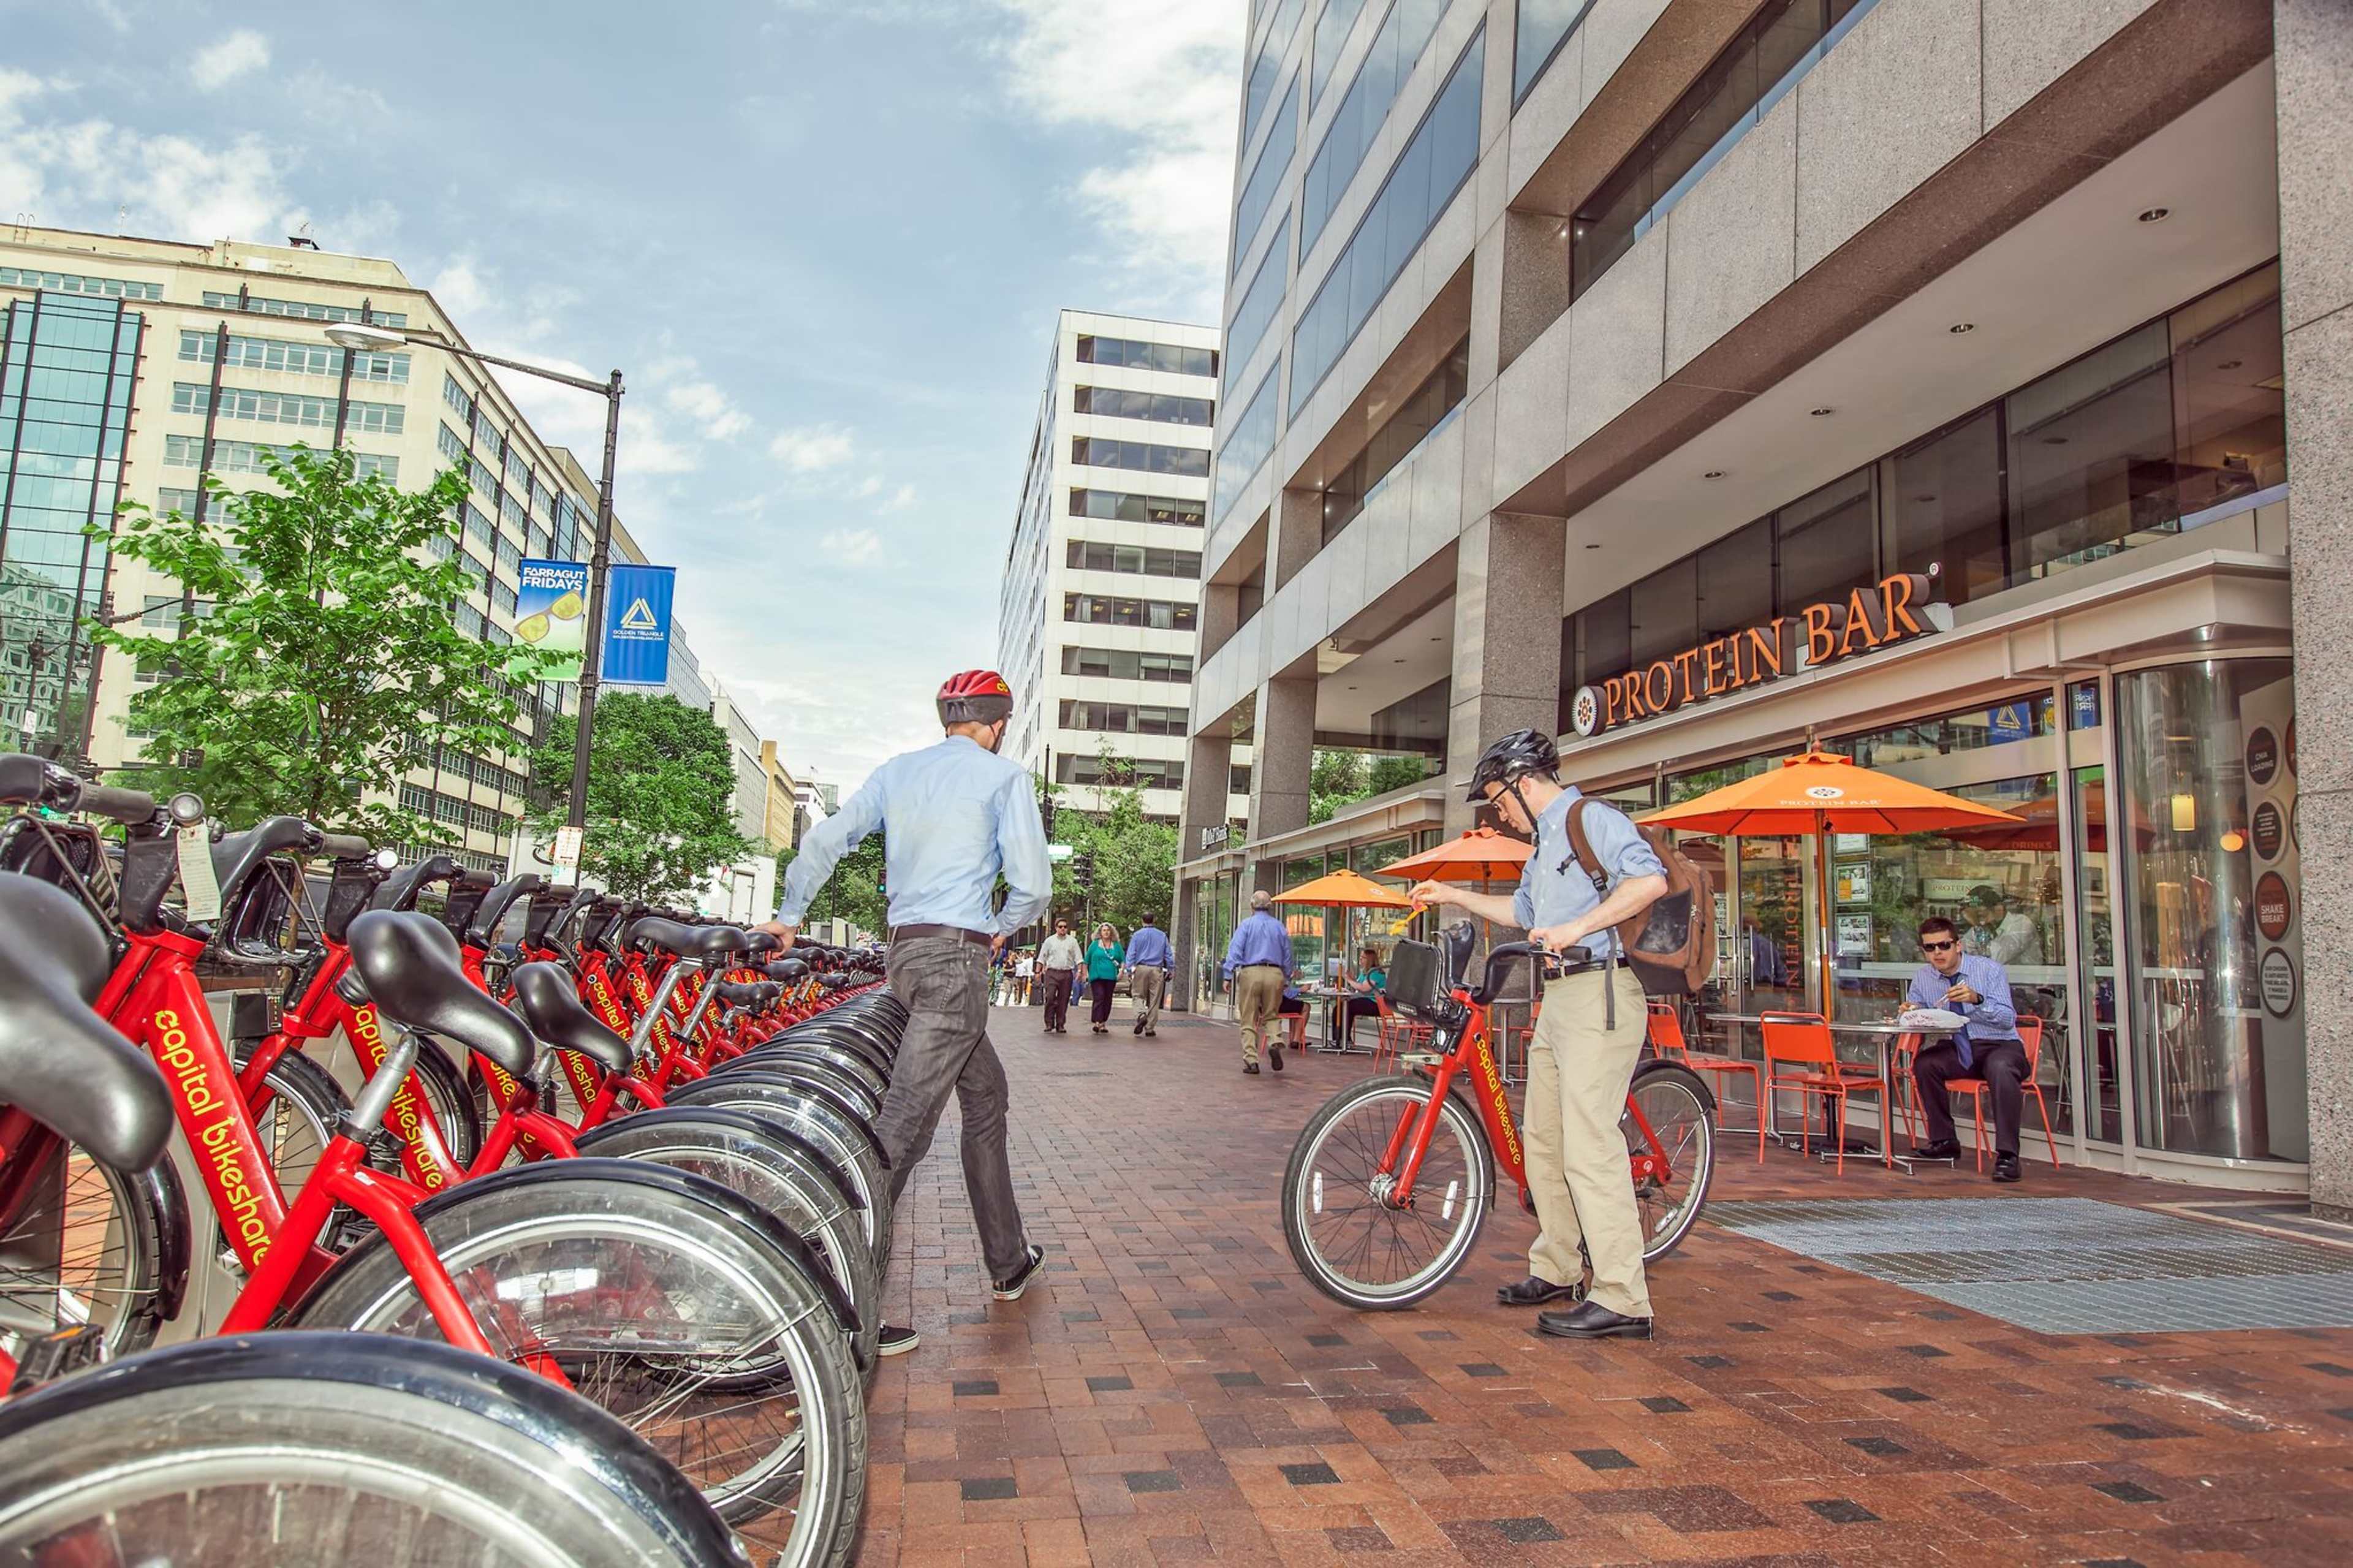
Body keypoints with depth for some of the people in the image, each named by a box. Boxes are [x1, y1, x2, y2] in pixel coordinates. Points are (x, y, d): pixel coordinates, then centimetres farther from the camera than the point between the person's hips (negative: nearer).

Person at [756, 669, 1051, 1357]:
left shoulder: (896, 770, 15)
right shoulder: (1005, 776, 0)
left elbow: (822, 842, 12)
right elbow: (1033, 884, -6)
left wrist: (789, 916, 23)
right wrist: (1002, 928, 13)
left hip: (904, 952, 7)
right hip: (957, 954, -7)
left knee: (985, 1096, 20)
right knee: (903, 1123, -12)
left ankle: (1008, 1261, 29)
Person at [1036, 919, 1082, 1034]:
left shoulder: (1073, 941, 11)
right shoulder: (1049, 941, 8)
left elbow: (1078, 958, 8)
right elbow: (1042, 957, 9)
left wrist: (1079, 971, -4)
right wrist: (1038, 972, 3)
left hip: (1067, 973, 1)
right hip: (1052, 973, -1)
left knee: (1063, 1001, 3)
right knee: (1050, 998, -13)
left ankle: (1060, 1025, 10)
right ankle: (1049, 1023, -5)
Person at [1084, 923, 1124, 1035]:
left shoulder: (1117, 945, 11)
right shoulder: (1094, 945, 7)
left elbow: (1123, 960, 10)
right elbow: (1087, 961, 11)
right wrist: (1086, 974, 8)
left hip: (1111, 977, 3)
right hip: (1097, 976, -3)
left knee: (1107, 1000, 5)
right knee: (1099, 997, -15)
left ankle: (1103, 1023, 15)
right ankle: (1097, 1022, -21)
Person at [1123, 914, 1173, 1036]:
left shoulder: (1137, 935, 3)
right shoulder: (1162, 936, 8)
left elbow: (1131, 954, -1)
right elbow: (1169, 954, 9)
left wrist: (1129, 971, -1)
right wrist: (1171, 970, 15)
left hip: (1141, 968, -1)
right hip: (1157, 970, 1)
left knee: (1138, 995, 8)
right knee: (1154, 1000, 5)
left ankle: (1141, 1015, -20)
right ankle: (1150, 1028, 7)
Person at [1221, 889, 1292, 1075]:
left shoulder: (1246, 925, 3)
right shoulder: (1279, 927, 12)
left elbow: (1235, 951, -7)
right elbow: (1287, 957, 14)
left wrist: (1229, 976, -8)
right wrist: (1286, 981, 21)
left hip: (1251, 973, -2)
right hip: (1274, 974, 2)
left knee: (1249, 1021, 5)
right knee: (1271, 1016, 16)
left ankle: (1251, 1061, 2)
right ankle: (1274, 1042, -11)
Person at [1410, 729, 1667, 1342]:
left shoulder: (1592, 818, -7)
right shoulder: (1546, 841, 23)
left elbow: (1650, 879, -22)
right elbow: (1524, 912, 37)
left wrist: (1576, 927, -24)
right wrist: (1454, 895, 36)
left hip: (1599, 995, -10)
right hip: (1559, 998, 10)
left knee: (1589, 1145, -13)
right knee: (1544, 1141, 14)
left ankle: (1622, 1300, -8)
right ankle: (1557, 1269, 26)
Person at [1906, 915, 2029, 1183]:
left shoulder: (1989, 970, -9)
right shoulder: (1923, 978, 3)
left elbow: (2008, 1019, -16)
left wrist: (1977, 999, -34)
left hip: (2000, 1045, -4)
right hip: (1958, 1050, 4)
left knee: (2001, 1069, -37)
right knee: (1923, 1063, -24)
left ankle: (2007, 1155, -31)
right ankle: (1944, 1141, -8)